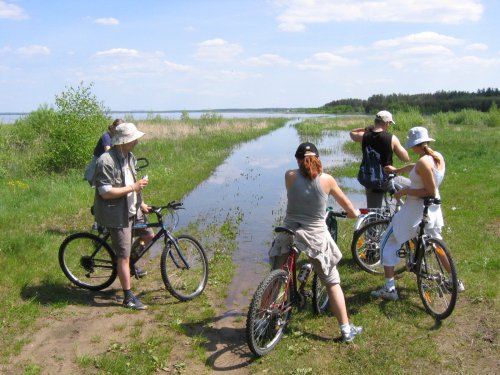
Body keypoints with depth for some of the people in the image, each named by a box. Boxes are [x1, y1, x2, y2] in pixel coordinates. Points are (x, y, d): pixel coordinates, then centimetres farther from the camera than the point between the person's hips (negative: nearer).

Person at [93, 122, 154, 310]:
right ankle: (129, 298, 7)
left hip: (132, 210, 8)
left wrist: (140, 203, 14)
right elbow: (105, 192, -24)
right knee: (124, 256, -3)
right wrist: (133, 187, -23)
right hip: (116, 214, -8)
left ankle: (131, 263, 38)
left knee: (149, 236, 15)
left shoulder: (129, 156, 6)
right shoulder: (106, 161, -22)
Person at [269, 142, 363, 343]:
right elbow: (346, 203, 8)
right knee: (333, 284, 13)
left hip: (290, 235, 1)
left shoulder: (290, 176, -5)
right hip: (316, 237, -1)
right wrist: (354, 213, 32)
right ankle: (346, 329, 18)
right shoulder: (327, 180, -6)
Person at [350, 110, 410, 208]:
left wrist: (368, 128, 11)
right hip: (387, 180, -4)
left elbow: (352, 133, 21)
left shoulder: (364, 136, -4)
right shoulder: (391, 138, -13)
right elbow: (406, 158, -5)